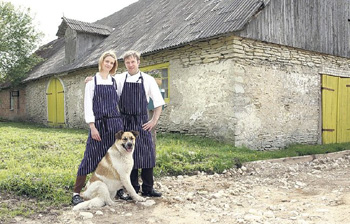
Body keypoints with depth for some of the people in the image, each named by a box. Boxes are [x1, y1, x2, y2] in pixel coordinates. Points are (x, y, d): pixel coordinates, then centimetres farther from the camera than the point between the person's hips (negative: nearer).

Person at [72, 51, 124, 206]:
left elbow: (119, 102, 13)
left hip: (115, 123, 3)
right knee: (90, 157, -5)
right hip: (98, 124, -3)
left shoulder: (115, 82, 11)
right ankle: (76, 193, 4)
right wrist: (92, 127, -11)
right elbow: (88, 105, -3)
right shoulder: (92, 81, 2)